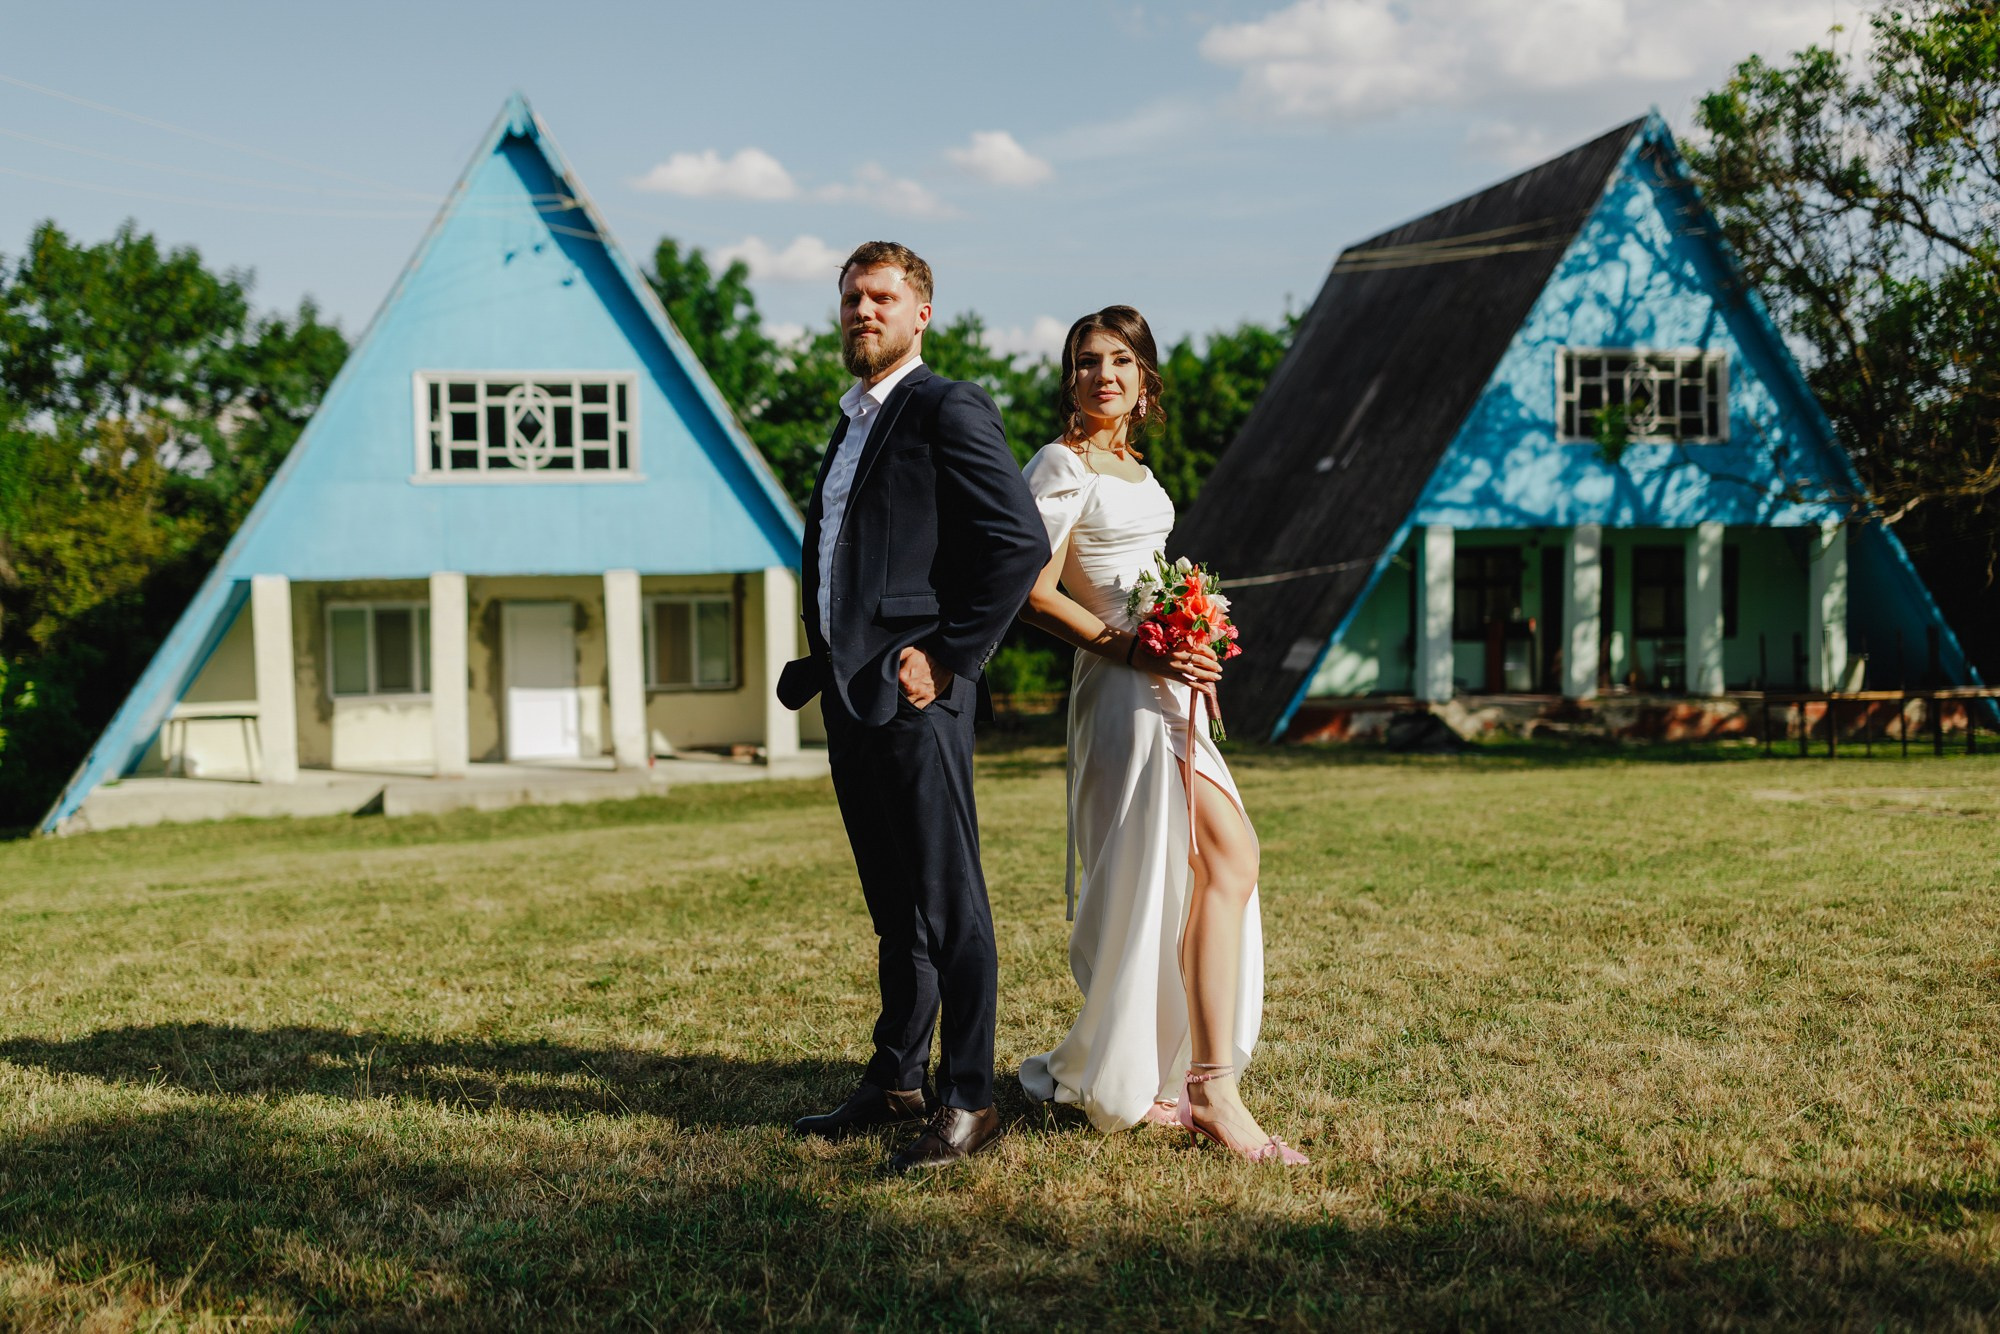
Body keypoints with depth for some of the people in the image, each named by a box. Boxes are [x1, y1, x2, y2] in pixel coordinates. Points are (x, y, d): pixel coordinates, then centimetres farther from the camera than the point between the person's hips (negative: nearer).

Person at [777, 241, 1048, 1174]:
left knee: (948, 905, -4)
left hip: (914, 696, -9)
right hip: (850, 698, 9)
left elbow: (1021, 543, -16)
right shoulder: (853, 426, 22)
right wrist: (821, 668, 16)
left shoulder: (949, 409, -6)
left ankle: (967, 1103, 2)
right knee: (894, 909, 16)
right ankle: (896, 1083, 25)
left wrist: (950, 658, -16)